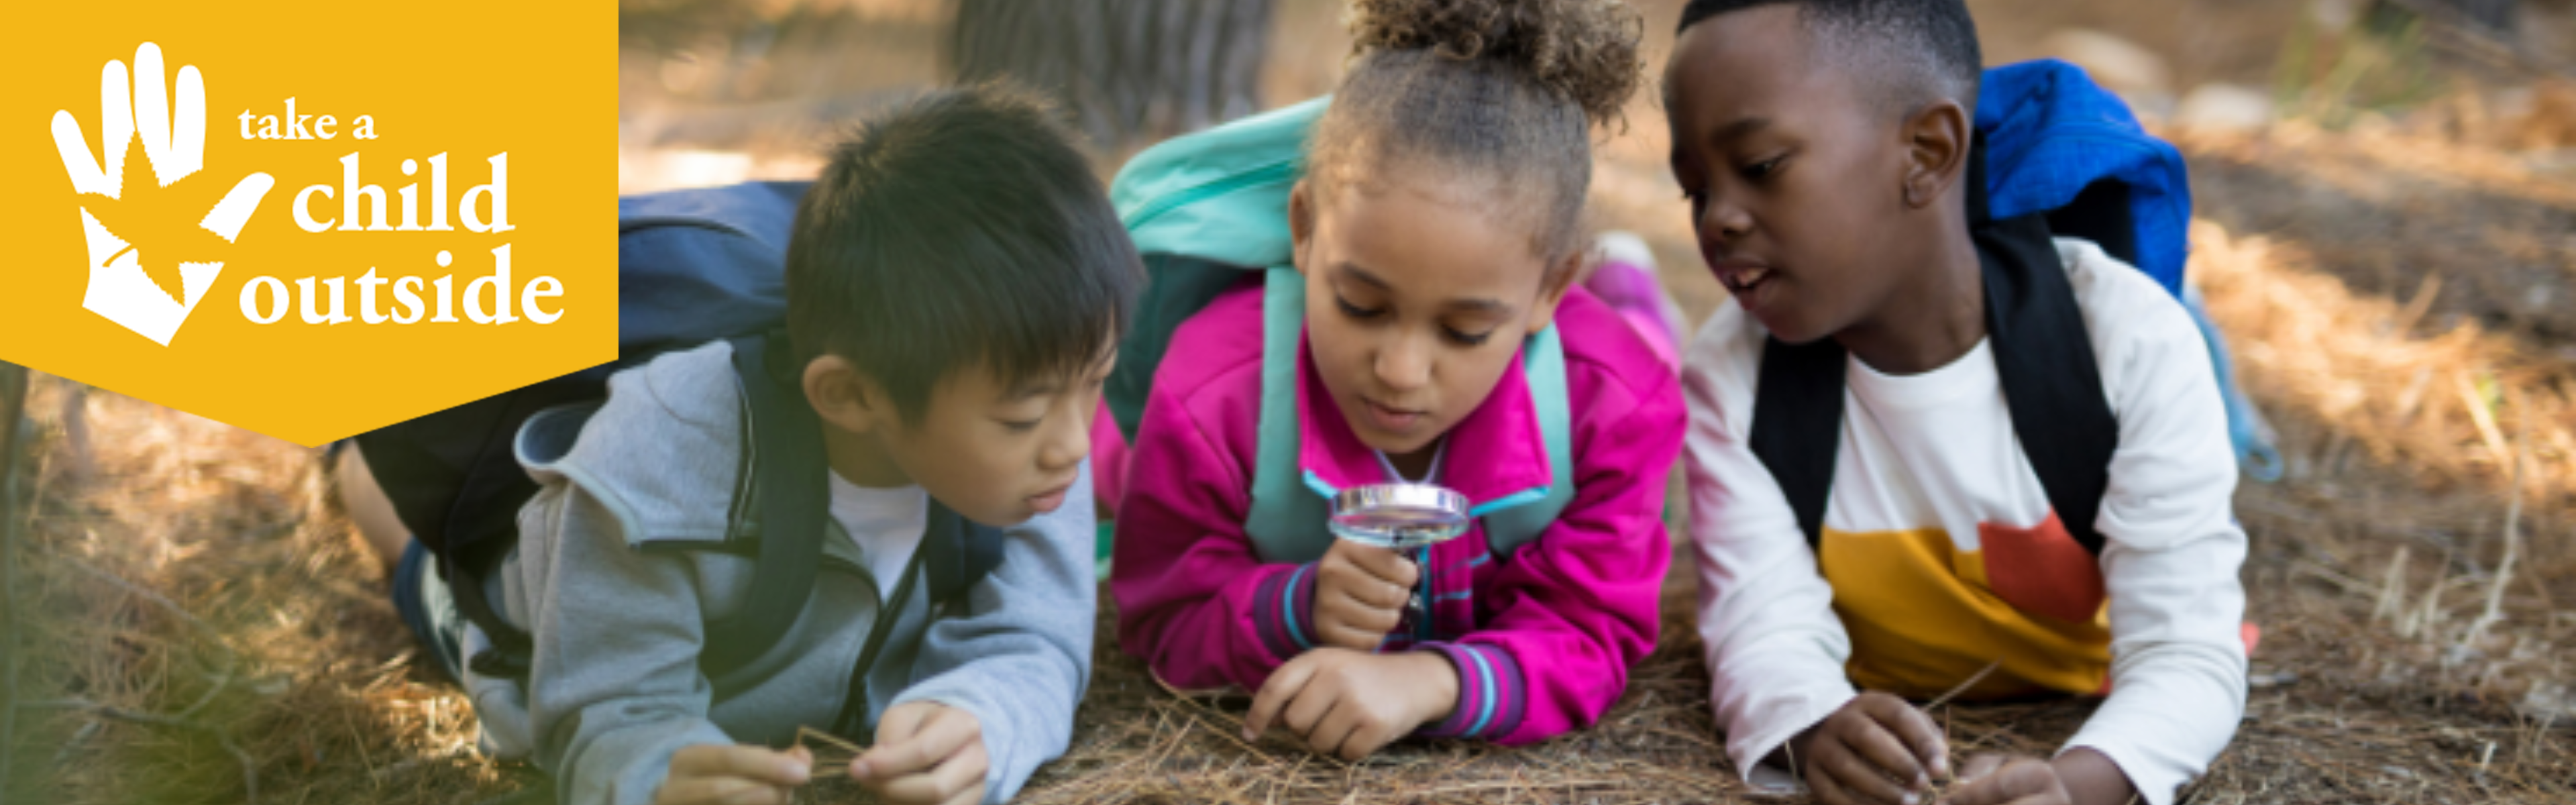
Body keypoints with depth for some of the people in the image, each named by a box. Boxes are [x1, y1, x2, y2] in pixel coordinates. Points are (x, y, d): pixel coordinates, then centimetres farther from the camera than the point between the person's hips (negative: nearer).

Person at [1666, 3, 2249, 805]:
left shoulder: (2131, 341, -29)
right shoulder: (1733, 376, -21)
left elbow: (2183, 656, -32)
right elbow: (1769, 624, -28)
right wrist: (1811, 732, -54)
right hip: (1881, 709, 1)